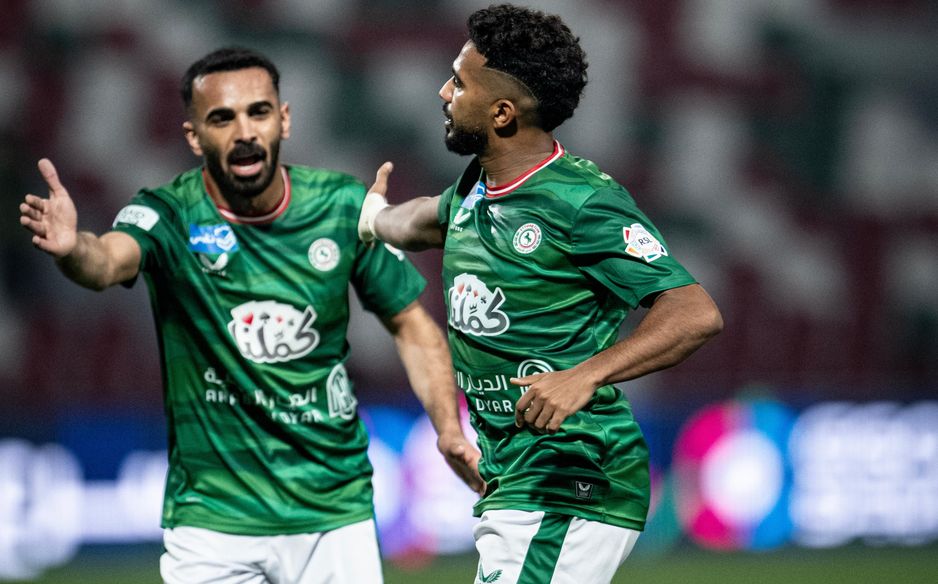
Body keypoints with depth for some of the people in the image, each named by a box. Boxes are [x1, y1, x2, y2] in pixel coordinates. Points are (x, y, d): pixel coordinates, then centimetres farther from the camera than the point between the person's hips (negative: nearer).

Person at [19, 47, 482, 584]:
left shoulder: (343, 206, -3)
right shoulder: (169, 215, -12)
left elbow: (411, 323, 8)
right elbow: (109, 261, -35)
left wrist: (449, 428, -6)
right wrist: (72, 249, -58)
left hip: (335, 511, 2)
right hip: (212, 519, -2)